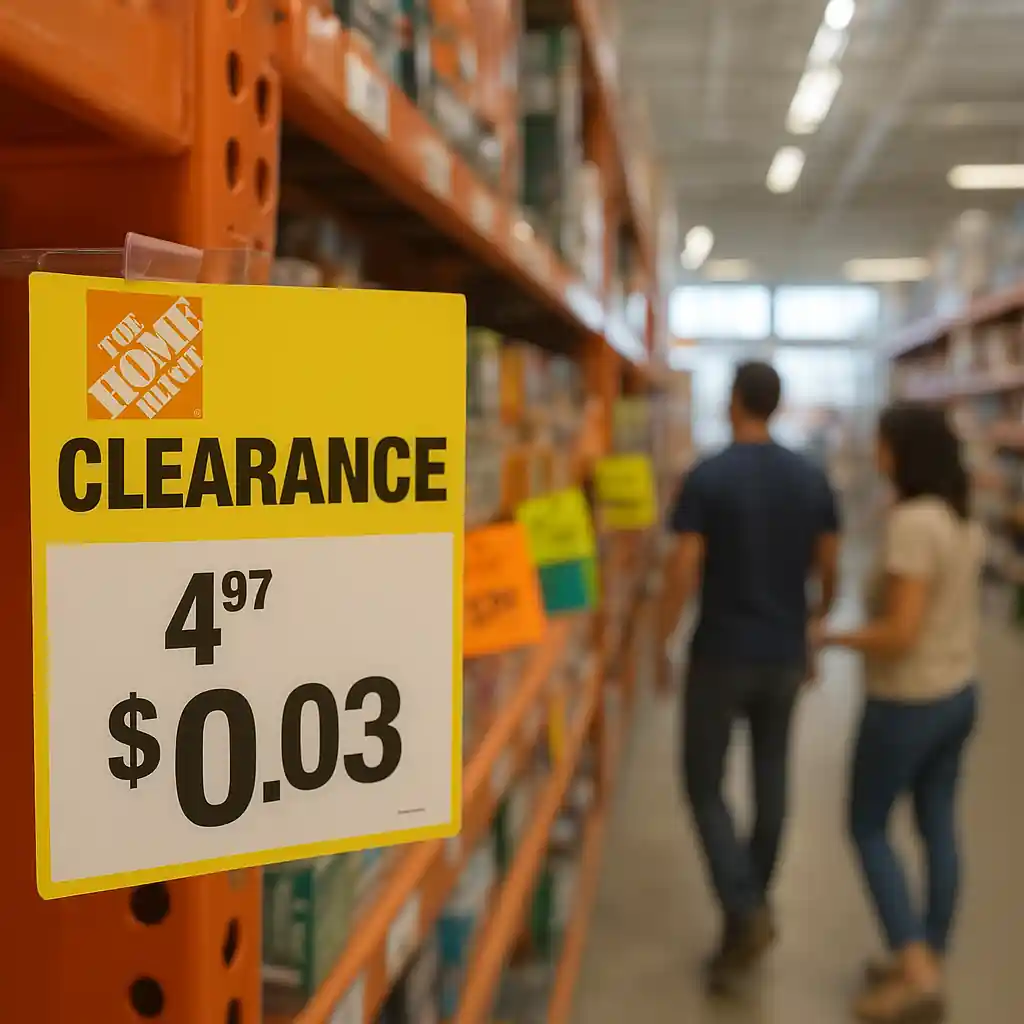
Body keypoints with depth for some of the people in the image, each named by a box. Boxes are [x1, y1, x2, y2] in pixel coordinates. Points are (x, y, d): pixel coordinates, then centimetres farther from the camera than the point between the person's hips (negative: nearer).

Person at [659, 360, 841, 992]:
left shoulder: (707, 478, -13)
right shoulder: (812, 478, 1)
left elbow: (684, 572, -15)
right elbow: (829, 570, 4)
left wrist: (662, 642, -2)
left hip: (722, 654, -4)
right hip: (785, 654, 5)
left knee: (704, 784, 7)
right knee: (771, 781, 16)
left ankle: (746, 915, -6)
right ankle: (754, 906, 29)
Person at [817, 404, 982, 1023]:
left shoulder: (913, 521, -24)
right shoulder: (966, 520, 4)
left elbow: (901, 633, -26)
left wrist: (835, 638, -12)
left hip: (908, 701, -8)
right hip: (961, 692, 9)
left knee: (868, 827, 7)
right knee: (939, 827, 15)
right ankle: (927, 966, 27)